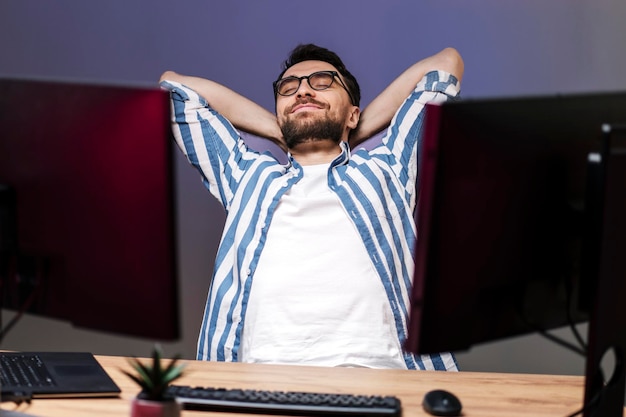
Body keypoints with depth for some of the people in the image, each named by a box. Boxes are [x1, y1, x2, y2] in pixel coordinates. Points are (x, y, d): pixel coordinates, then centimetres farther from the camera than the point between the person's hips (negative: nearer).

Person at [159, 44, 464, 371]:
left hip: (375, 376, -1)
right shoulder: (248, 175, 31)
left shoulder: (383, 170, 27)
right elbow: (174, 84, 38)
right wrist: (278, 132, 36)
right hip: (262, 379, 2)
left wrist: (355, 133, 34)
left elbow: (447, 62, 33)